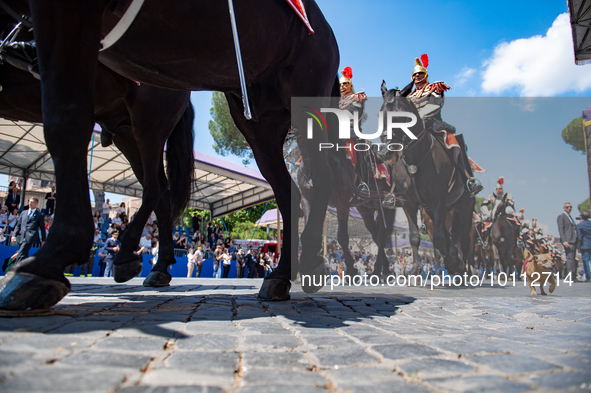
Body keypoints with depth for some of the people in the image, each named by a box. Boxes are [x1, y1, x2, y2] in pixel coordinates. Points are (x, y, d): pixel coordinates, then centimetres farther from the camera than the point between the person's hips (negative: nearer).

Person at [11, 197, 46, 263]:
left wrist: (43, 240, 7)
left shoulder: (39, 215, 5)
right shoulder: (23, 213, 20)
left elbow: (42, 228, 7)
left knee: (20, 254, -17)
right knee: (24, 255, 9)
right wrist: (14, 235, 8)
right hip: (23, 237, 6)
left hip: (31, 237, -6)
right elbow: (18, 225, 21)